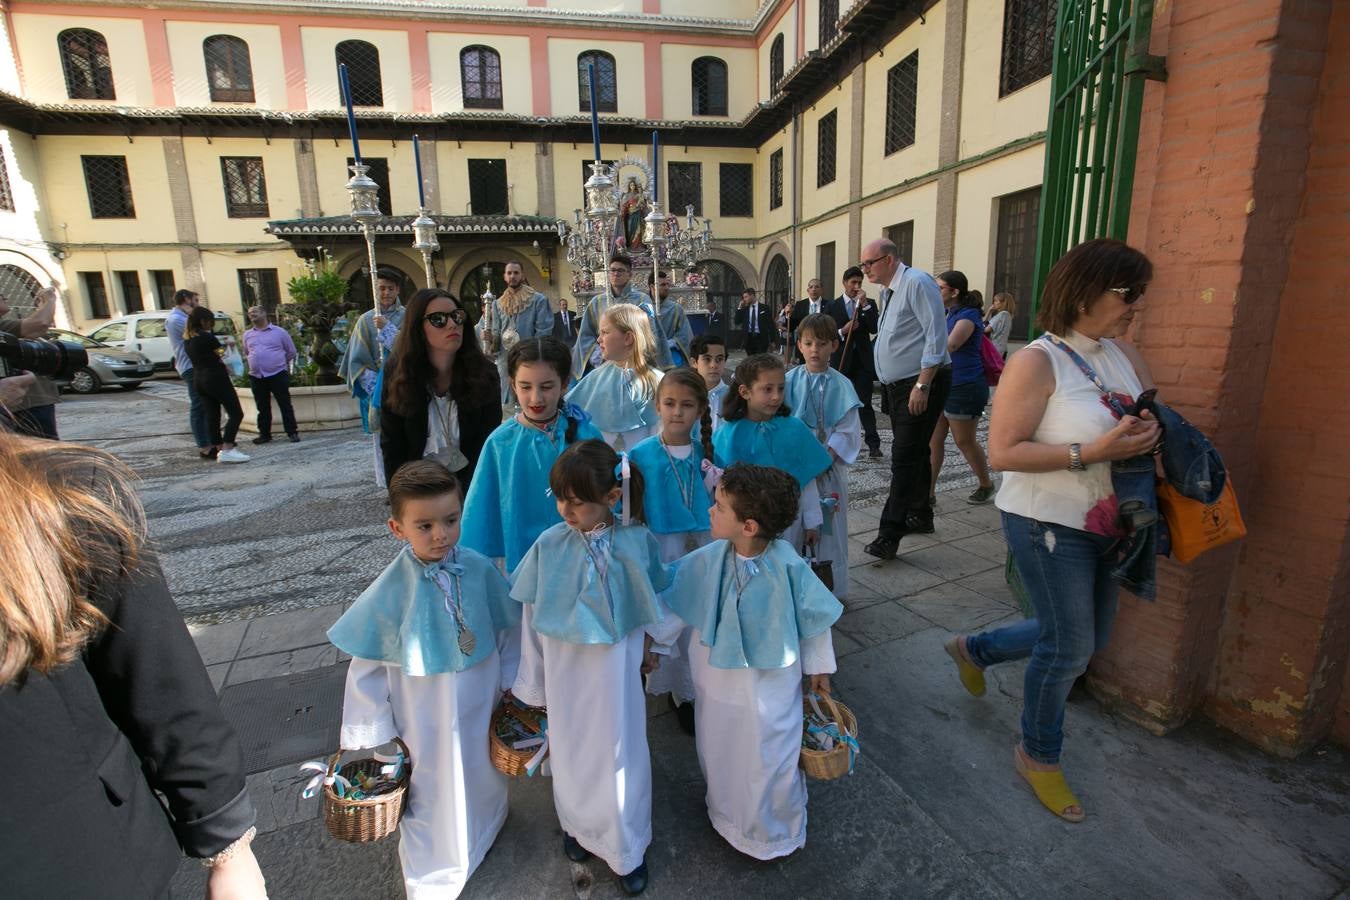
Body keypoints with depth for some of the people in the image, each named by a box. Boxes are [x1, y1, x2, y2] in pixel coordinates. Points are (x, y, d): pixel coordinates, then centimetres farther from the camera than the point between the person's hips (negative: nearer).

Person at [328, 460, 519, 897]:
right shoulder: (392, 590, -22)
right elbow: (368, 665, -10)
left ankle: (482, 836, 59)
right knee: (435, 796, 20)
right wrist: (379, 731, -4)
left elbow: (509, 629, -5)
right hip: (425, 721, -2)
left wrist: (511, 683, 1)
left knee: (481, 776, 27)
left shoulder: (480, 570, -19)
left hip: (481, 707, 2)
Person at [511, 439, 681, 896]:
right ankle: (578, 827, 51)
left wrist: (651, 642, 4)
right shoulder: (550, 545, -15)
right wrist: (533, 681, 3)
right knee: (571, 751, 20)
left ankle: (627, 849, 42)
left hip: (616, 668, -1)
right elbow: (531, 618, -4)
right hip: (565, 669, 1)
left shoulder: (636, 543, -17)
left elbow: (659, 601, 1)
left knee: (619, 753, 14)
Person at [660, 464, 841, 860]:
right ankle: (727, 815, 58)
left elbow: (814, 618, -11)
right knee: (718, 753, 26)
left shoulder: (788, 566, -28)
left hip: (769, 683, -3)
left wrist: (819, 667, 0)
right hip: (715, 680, 3)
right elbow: (673, 600, -4)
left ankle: (775, 832, 50)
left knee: (768, 761, 19)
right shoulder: (707, 560, -20)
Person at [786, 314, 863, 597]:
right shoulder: (789, 381, -1)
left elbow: (847, 431, -6)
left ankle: (831, 589, 21)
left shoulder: (841, 385, -3)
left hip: (829, 465, 0)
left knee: (829, 526, 7)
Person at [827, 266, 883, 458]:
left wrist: (864, 304, -13)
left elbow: (875, 329, -9)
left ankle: (873, 444, -5)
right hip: (841, 361, 1)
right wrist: (843, 331, -16)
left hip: (863, 361, -1)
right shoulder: (832, 306, 4)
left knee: (864, 403, -6)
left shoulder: (869, 304, 6)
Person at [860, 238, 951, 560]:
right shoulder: (888, 291, 14)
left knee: (905, 456, -11)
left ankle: (889, 534, -8)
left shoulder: (917, 283, -14)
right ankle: (920, 516, 31)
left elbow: (936, 336, -20)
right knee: (914, 452, 17)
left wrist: (922, 386, -23)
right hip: (899, 385, 10)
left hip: (923, 382, -9)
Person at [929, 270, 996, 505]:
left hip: (965, 387, -8)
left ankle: (986, 485, 29)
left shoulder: (968, 315, -14)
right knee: (933, 439, 4)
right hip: (943, 384, 8)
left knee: (964, 441, 6)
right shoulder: (948, 314, 12)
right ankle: (928, 492, 9)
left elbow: (948, 346, -29)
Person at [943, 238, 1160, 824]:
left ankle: (974, 649, 41)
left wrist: (1149, 433, -10)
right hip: (1048, 525, -8)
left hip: (1104, 524, 8)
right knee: (1069, 647, 3)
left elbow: (1153, 423, 14)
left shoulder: (1124, 354, 4)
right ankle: (1038, 755, 29)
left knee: (1090, 637, 19)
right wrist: (1090, 453, -27)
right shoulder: (1036, 363, -18)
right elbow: (1002, 452, -22)